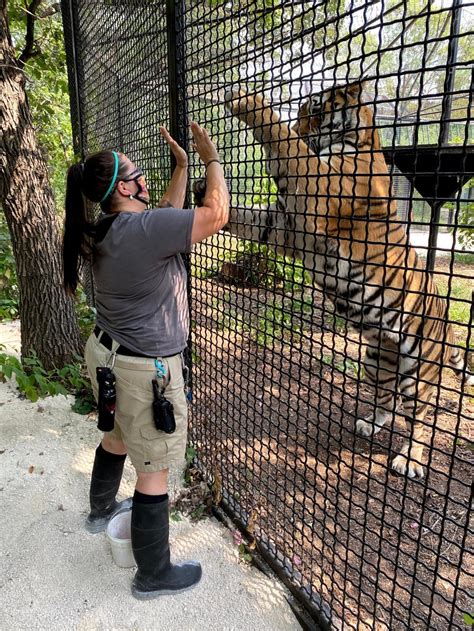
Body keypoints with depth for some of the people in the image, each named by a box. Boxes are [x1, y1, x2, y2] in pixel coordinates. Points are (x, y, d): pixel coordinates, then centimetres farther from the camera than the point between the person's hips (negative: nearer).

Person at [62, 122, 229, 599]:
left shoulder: (107, 230, 3)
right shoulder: (143, 229, -25)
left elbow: (169, 215, 16)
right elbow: (215, 216, -18)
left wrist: (183, 164, 17)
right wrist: (211, 159, -4)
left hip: (108, 355, 10)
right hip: (144, 371, -10)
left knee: (118, 437, 32)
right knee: (154, 471, 6)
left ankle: (102, 510, 58)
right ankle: (153, 575, 27)